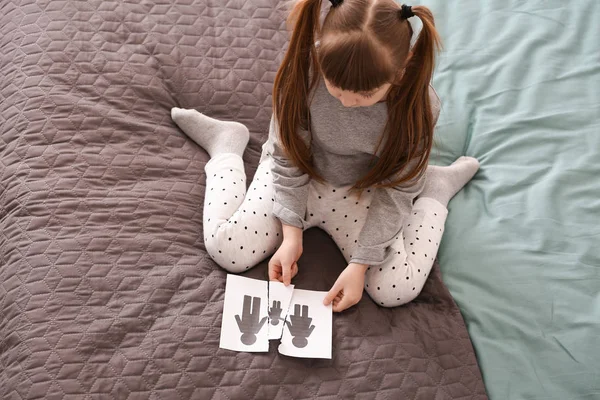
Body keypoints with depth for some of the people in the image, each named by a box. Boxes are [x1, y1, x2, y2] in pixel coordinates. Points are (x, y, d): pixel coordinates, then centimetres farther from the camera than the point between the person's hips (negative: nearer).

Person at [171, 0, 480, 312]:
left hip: (361, 192, 0)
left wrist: (360, 264, -19)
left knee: (397, 289, -15)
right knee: (225, 249, -13)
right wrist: (291, 233, -18)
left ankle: (434, 188, 12)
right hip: (298, 178, 1)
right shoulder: (304, 67, -31)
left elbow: (395, 193, -17)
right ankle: (226, 146, 17)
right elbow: (287, 157, -17)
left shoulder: (417, 106, -30)